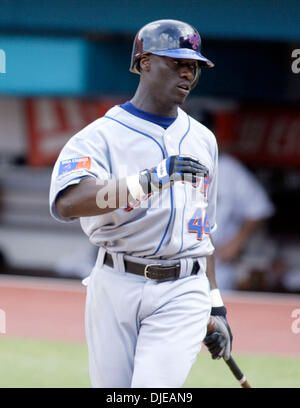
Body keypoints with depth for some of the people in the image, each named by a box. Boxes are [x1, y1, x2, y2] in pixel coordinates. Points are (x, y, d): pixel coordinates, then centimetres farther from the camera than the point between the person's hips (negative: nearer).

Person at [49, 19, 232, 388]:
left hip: (183, 293, 2)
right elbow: (67, 204, -24)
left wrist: (216, 307, 19)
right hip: (117, 288, -2)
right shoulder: (100, 136, -3)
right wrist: (152, 178, -33)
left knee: (154, 389, -17)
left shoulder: (202, 140, 17)